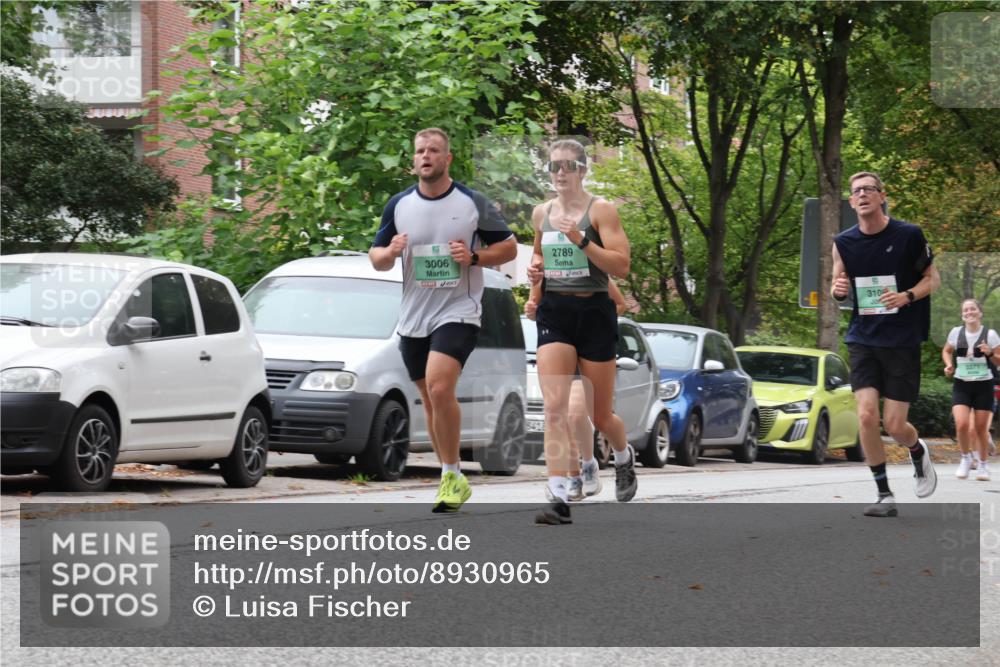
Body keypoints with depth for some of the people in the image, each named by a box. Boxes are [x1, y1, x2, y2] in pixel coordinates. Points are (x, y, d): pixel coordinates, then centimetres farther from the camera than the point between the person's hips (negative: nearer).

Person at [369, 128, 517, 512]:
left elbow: (509, 247, 4)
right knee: (432, 402, 10)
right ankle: (452, 480, 22)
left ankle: (452, 476, -14)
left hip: (457, 312, -5)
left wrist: (474, 257, -14)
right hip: (413, 318, 5)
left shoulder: (472, 203, -3)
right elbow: (376, 257, 12)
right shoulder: (399, 205, 6)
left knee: (439, 387, -23)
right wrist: (390, 252, -11)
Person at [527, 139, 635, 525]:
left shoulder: (601, 210, -6)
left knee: (599, 416, 9)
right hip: (553, 312, 3)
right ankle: (560, 501, -18)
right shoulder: (542, 213, 9)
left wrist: (582, 241, -23)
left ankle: (624, 457, 43)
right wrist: (536, 268, 6)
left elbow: (622, 265, -13)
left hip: (594, 311, -3)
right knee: (555, 409, -14)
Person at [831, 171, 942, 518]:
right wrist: (837, 290, -10)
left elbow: (933, 277, 2)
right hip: (863, 339, 3)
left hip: (902, 341, -3)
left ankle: (919, 453, 33)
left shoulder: (908, 235, -7)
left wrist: (907, 296, -18)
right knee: (866, 415, -12)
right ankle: (884, 495, 0)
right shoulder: (844, 242, 2)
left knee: (894, 424, -4)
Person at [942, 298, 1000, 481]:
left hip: (984, 385, -1)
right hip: (961, 385, 1)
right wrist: (949, 365, -1)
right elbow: (947, 351, 18)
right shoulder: (956, 333, 0)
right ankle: (966, 459, 8)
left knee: (980, 428, 3)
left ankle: (982, 465, 22)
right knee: (962, 424, -16)